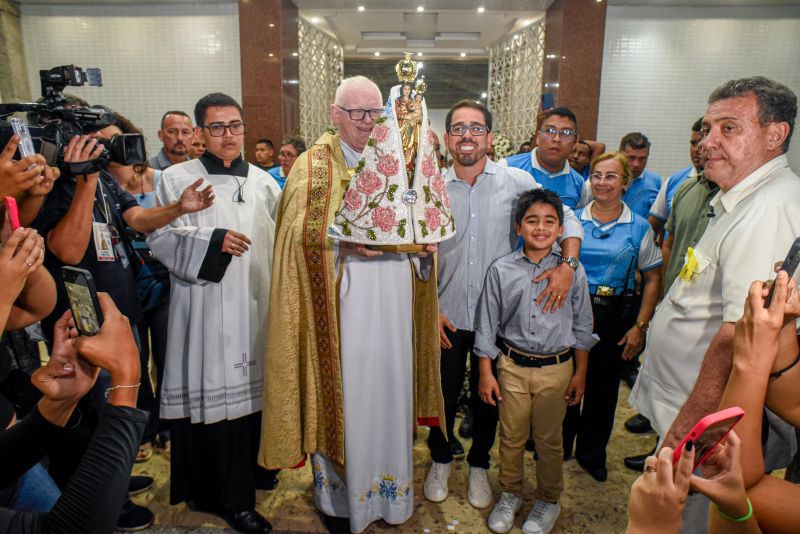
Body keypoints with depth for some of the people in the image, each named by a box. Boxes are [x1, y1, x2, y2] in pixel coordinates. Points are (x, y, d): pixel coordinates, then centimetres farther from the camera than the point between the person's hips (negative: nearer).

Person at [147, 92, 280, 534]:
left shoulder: (262, 182, 11)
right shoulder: (177, 179, 0)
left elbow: (279, 241, 12)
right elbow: (160, 237, -5)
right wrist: (212, 241, -17)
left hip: (254, 304, 4)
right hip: (204, 306, -3)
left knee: (252, 388, 10)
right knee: (211, 392, 0)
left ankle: (250, 470, 31)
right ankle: (228, 496, 14)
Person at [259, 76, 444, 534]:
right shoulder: (314, 165, 0)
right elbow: (299, 234, -9)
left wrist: (424, 243, -5)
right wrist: (343, 242, -23)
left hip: (392, 303, 4)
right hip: (341, 305, -4)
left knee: (388, 390, 12)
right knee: (343, 395, 5)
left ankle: (388, 488, 32)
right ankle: (339, 495, 26)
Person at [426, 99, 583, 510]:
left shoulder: (517, 181, -5)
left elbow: (567, 219, 1)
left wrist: (568, 264, -14)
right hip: (447, 317, 1)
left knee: (487, 396, 16)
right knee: (444, 394, 14)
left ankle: (479, 465, 41)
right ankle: (440, 461, 40)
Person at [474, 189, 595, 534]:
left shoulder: (572, 270, -5)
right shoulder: (501, 270, -6)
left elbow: (581, 326, 4)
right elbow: (487, 325, -1)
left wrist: (580, 373, 5)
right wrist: (486, 374, 0)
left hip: (556, 368, 0)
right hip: (512, 366, 0)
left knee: (549, 440, 14)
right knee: (511, 436, 14)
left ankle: (548, 501, 37)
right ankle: (509, 494, 37)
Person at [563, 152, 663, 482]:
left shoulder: (639, 227, -1)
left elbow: (652, 278, 2)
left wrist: (640, 326, -5)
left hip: (615, 316, 0)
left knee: (603, 386, 12)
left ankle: (592, 454, 33)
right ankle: (558, 447, 31)